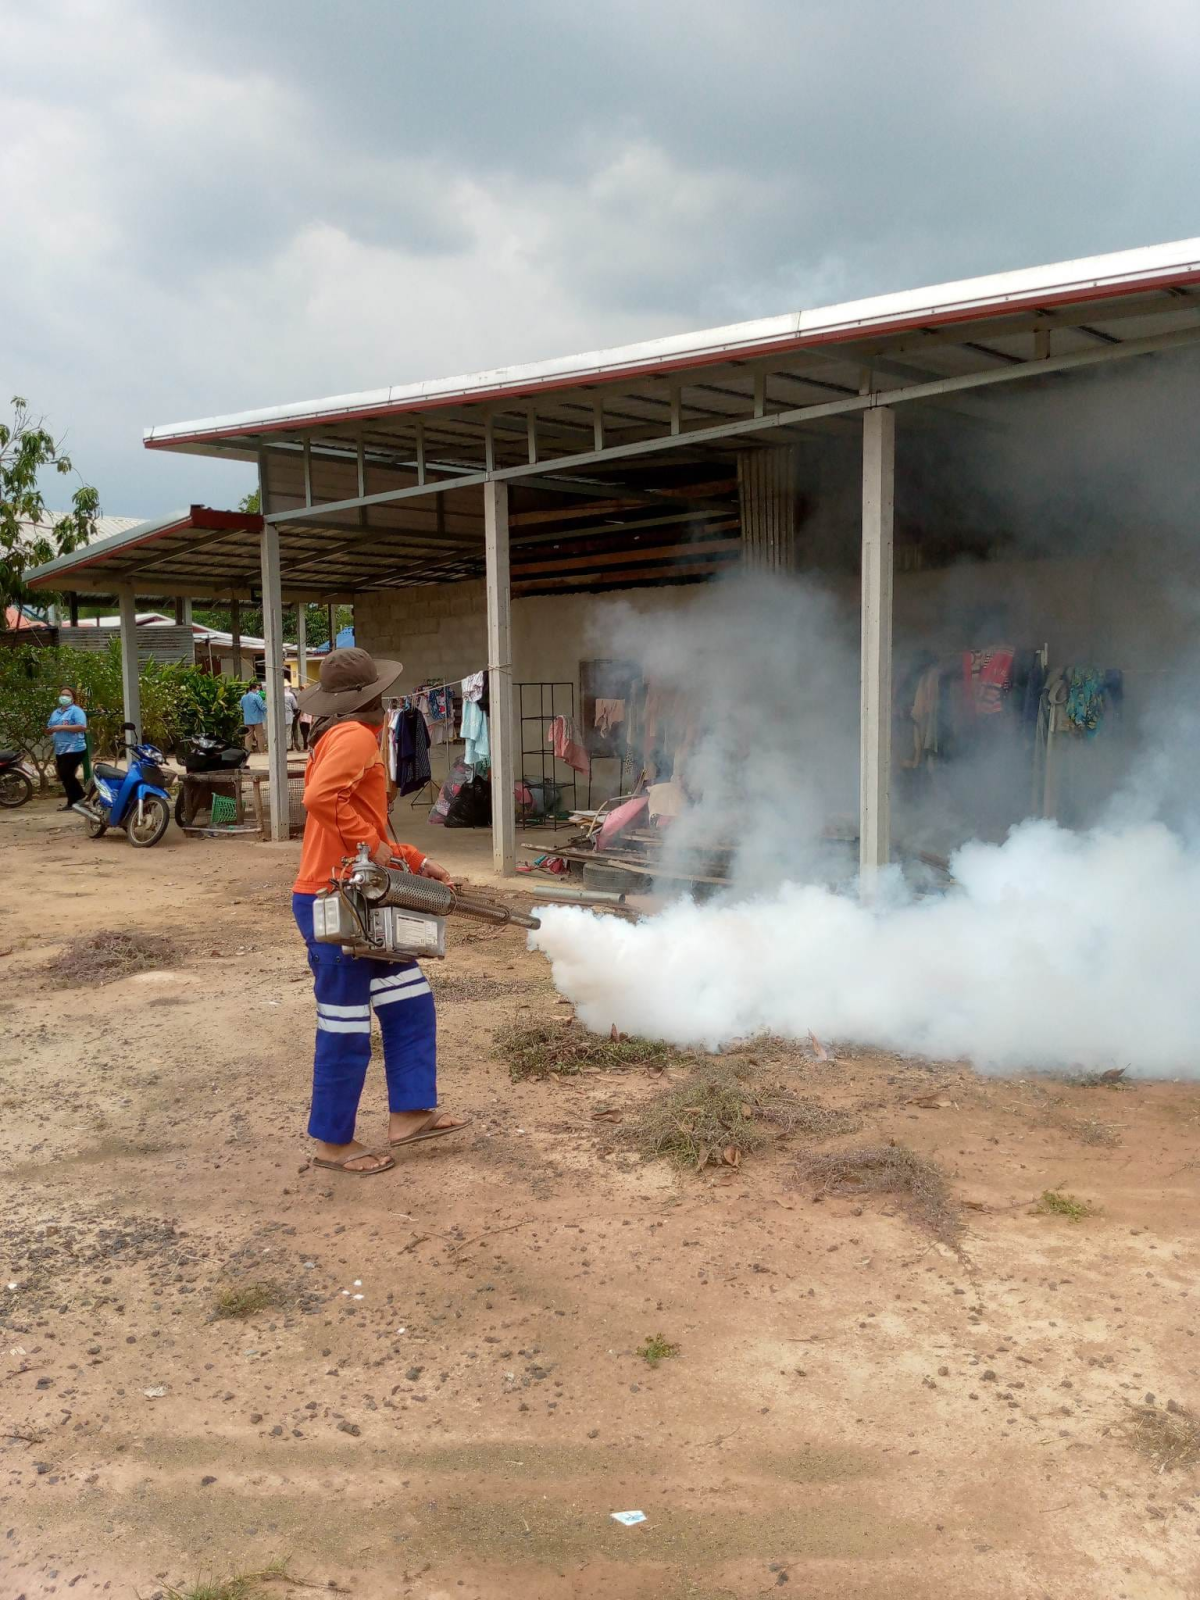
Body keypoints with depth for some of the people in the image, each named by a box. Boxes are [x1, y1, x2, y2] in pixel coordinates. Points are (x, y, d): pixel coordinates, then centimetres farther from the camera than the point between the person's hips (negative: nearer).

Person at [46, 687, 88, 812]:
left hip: (74, 749, -8)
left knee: (66, 775, -15)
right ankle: (73, 802, 15)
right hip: (60, 750, 8)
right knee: (65, 776, 8)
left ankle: (81, 799, -4)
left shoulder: (76, 710, -6)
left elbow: (82, 727, -19)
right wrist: (49, 730, 0)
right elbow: (49, 728, 26)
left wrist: (62, 727, -21)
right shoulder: (55, 712, 19)